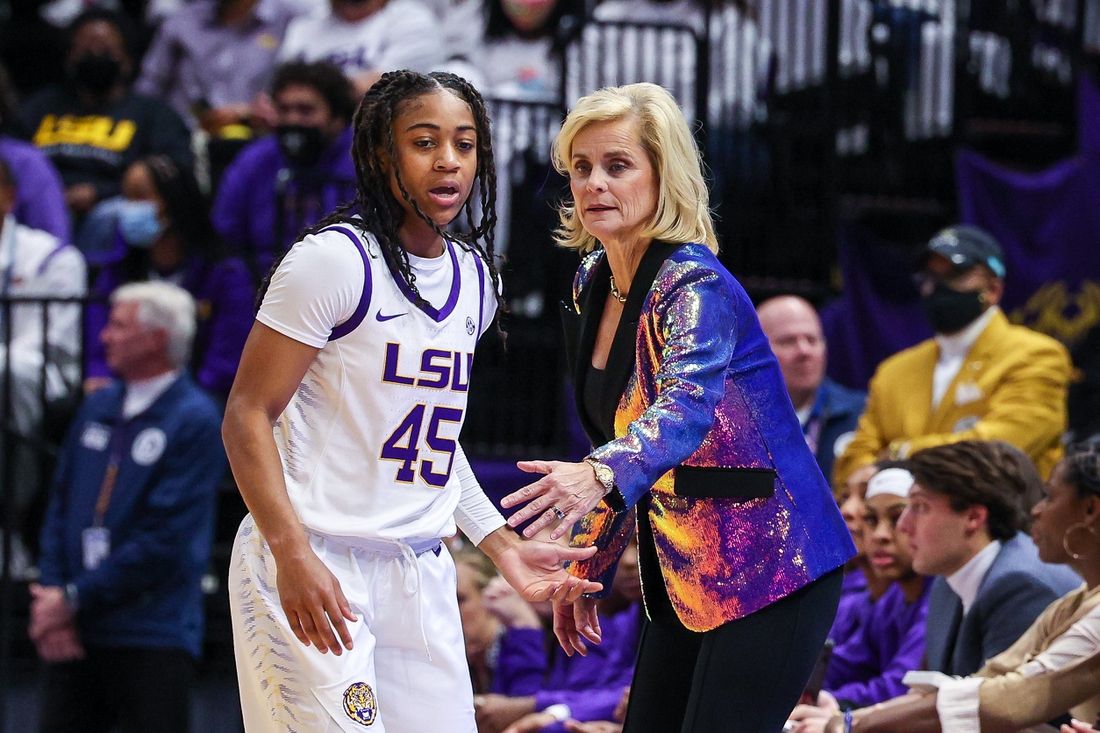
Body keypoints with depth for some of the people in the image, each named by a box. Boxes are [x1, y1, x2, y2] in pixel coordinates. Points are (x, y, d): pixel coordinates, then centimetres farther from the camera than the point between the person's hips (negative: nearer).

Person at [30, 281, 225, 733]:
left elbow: (163, 539, -14)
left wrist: (75, 599, -12)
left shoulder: (195, 421, -8)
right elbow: (61, 506, 13)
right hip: (75, 636, 6)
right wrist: (51, 596, -3)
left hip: (153, 640, -6)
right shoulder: (99, 408, 14)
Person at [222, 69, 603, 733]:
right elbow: (248, 416, -11)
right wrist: (292, 555, -21)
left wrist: (503, 545, 16)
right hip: (315, 565, -7)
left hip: (421, 574, 7)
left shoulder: (476, 278, 13)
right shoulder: (335, 259, -10)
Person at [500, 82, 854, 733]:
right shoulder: (593, 284, 7)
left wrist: (599, 477, -56)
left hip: (768, 570, -8)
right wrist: (588, 569, 16)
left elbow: (687, 408, -38)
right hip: (685, 576, 8)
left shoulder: (695, 285, -18)